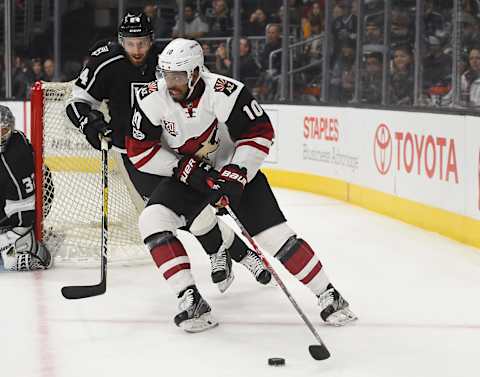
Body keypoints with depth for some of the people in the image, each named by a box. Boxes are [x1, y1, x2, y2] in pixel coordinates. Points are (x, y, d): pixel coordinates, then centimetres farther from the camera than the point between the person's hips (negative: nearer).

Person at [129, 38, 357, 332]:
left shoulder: (225, 92, -27)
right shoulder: (151, 99, -18)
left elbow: (260, 133, -19)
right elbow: (141, 151, -11)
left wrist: (234, 177, -25)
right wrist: (186, 169, -20)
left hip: (235, 169, -3)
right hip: (186, 175, 3)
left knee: (274, 233, -11)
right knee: (153, 219, -20)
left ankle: (329, 296, 3)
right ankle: (191, 300, -18)